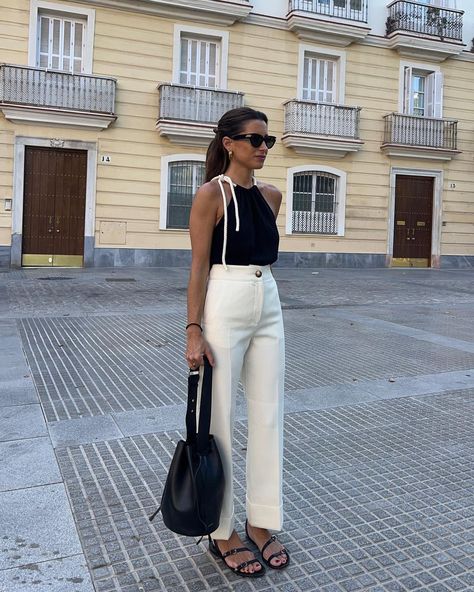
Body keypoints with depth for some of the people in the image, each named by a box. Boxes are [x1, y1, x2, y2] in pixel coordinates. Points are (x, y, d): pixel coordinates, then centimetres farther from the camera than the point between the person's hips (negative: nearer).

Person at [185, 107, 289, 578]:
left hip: (268, 307, 7)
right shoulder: (212, 193, -6)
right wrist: (194, 331, -15)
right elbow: (199, 266, -10)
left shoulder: (270, 195, 12)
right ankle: (222, 532, 20)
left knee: (268, 416, 9)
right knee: (220, 420, 4)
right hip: (224, 309, -7)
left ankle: (260, 522, 26)